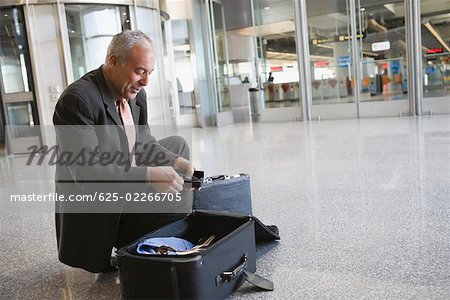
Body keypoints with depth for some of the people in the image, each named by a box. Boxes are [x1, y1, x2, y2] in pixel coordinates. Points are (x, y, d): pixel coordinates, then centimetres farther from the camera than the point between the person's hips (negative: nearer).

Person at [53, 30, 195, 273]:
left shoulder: (135, 94, 1)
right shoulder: (77, 99, -24)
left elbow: (144, 144, 9)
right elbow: (86, 172, -30)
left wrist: (175, 162, -10)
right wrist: (149, 176, -36)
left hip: (129, 190, 9)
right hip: (95, 213, -9)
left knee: (177, 144, 16)